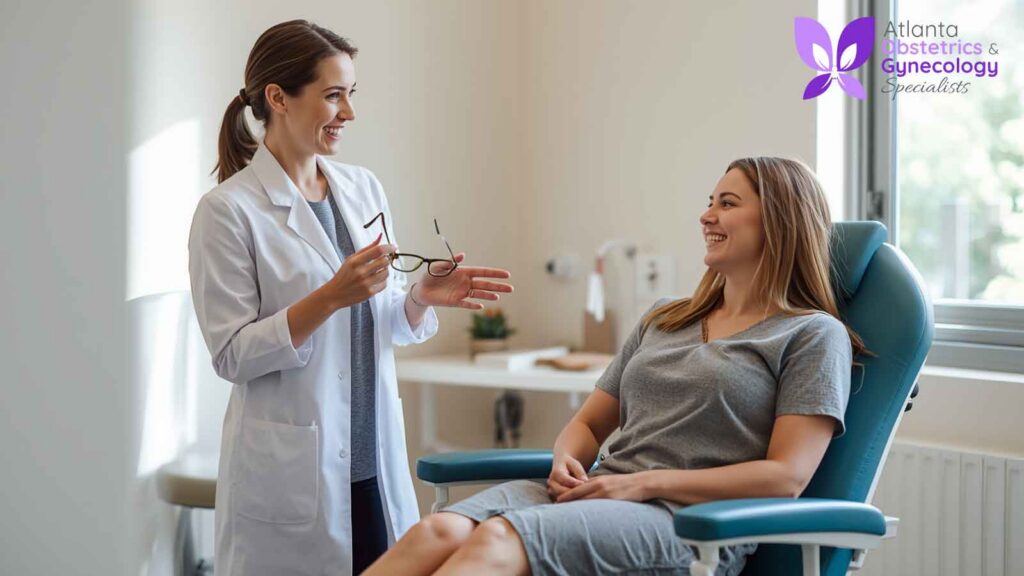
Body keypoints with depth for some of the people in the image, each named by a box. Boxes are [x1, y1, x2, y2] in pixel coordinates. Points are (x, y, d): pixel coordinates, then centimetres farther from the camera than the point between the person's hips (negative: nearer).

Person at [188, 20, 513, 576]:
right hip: (290, 473, -5)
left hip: (375, 462, 6)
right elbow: (232, 354, -13)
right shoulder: (227, 209, -10)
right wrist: (332, 296, -23)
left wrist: (422, 296, -8)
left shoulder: (364, 188, 8)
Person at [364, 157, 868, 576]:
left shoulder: (814, 335, 5)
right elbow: (589, 422, 28)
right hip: (598, 495, 6)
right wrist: (566, 460, 1)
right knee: (441, 531, -25)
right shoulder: (662, 320, 25)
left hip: (687, 523, -6)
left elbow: (787, 476, -7)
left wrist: (644, 483, -12)